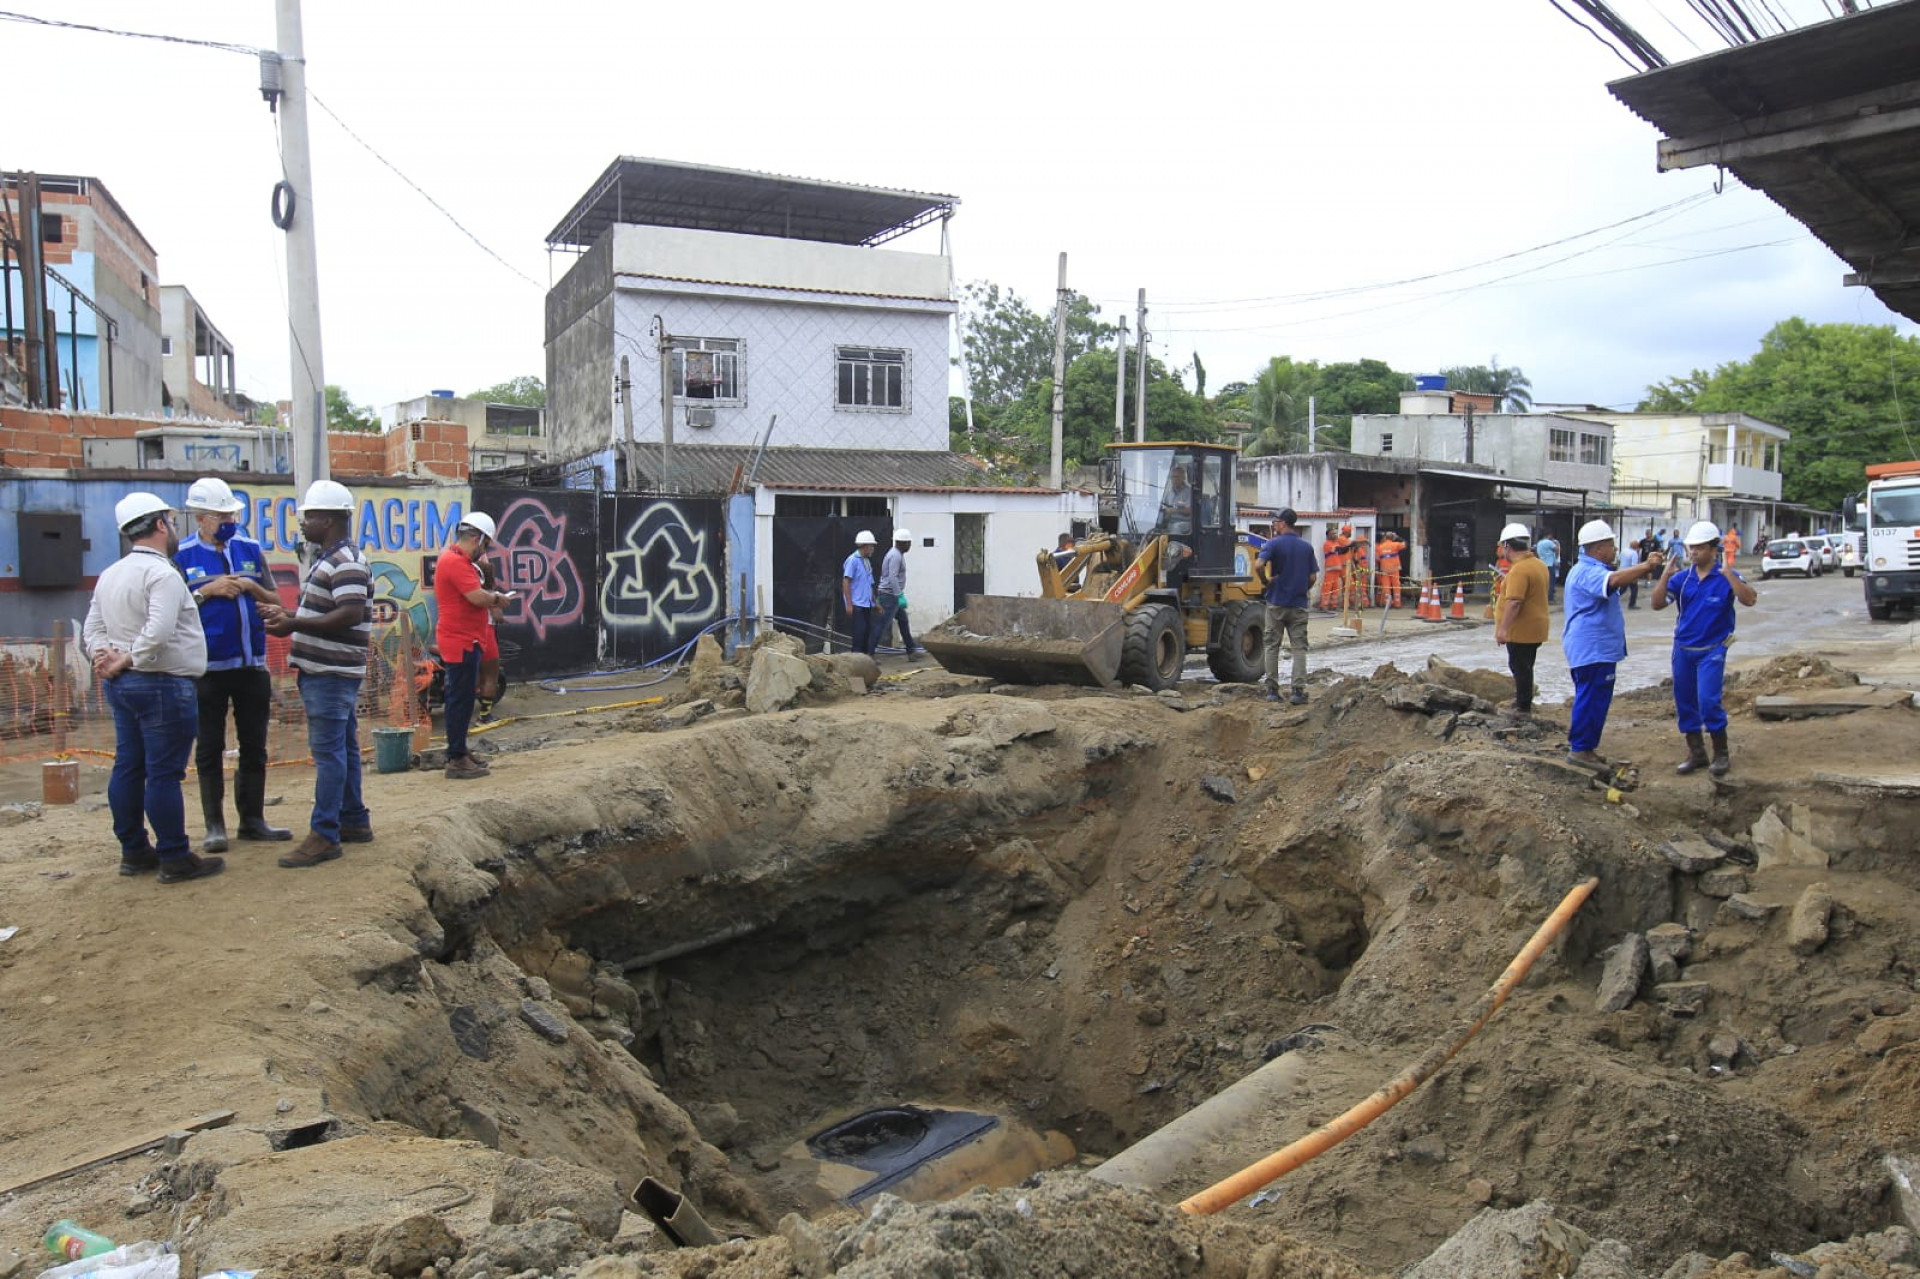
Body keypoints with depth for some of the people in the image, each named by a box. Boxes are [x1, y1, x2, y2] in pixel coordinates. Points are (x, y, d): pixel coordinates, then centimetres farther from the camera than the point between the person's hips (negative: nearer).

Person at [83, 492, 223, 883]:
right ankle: (174, 859, -1)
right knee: (164, 773, -5)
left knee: (128, 767, 13)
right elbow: (158, 631, -27)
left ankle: (133, 851, 21)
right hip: (163, 685, -9)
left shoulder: (110, 575, 15)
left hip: (121, 686, 9)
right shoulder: (162, 573, -15)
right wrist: (128, 660, -15)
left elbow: (91, 630, 15)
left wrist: (109, 658, -1)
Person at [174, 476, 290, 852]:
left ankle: (253, 820, 20)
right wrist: (206, 591, -15)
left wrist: (251, 587, -7)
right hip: (208, 667, -3)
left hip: (253, 665, 3)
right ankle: (215, 825, 12)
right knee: (210, 749, 4)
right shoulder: (182, 556, -2)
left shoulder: (250, 549, 8)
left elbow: (275, 602, 11)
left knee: (254, 746, 10)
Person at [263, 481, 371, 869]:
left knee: (329, 752, -8)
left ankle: (324, 836, -5)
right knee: (343, 749, 15)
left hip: (331, 673, -10)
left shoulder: (345, 561, -16)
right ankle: (354, 822, 23)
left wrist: (295, 625, -23)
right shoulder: (328, 559, 17)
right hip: (327, 671, 10)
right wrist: (290, 616, 12)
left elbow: (350, 614, -26)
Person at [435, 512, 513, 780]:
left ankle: (459, 751, 26)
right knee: (461, 700, -7)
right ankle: (457, 761, -3)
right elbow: (478, 597, -25)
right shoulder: (455, 562, -17)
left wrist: (490, 599, 4)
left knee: (462, 699, 17)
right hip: (462, 642, -11)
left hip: (465, 641, 11)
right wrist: (497, 598, -7)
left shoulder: (457, 560, 17)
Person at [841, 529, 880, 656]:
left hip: (866, 604, 8)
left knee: (869, 630, 7)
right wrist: (849, 604, -17)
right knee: (859, 631, -6)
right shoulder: (853, 560, -10)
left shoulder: (867, 561, 14)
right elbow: (846, 582, -13)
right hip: (856, 604, -8)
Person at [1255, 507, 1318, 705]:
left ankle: (1272, 690, 9)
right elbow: (1313, 576, 4)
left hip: (1276, 602, -2)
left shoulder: (1274, 543, -7)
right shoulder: (1307, 547, 5)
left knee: (1272, 646, 7)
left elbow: (1258, 565, -22)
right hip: (1299, 604, 2)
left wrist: (1266, 581, -5)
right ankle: (1298, 690, -4)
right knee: (1299, 648, 3)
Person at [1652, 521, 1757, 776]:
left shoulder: (1727, 577, -8)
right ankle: (1696, 753, 23)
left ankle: (1721, 755, 3)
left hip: (1711, 650, -5)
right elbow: (1657, 604, -4)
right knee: (1684, 703, 9)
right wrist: (1666, 575, -14)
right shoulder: (1682, 578, 2)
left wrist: (1728, 573, -32)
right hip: (1683, 648, 5)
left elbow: (1749, 600, -23)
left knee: (1708, 701, -14)